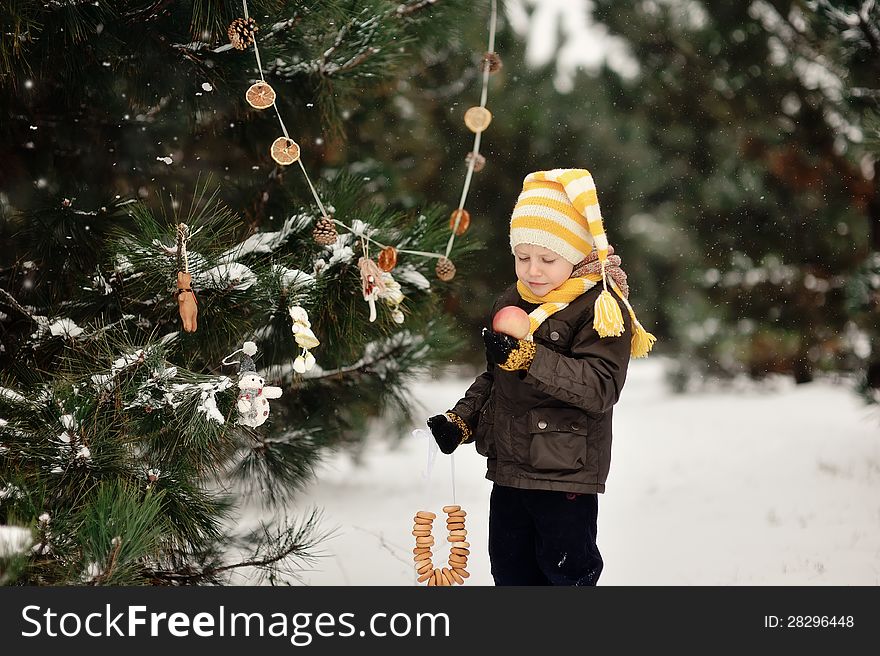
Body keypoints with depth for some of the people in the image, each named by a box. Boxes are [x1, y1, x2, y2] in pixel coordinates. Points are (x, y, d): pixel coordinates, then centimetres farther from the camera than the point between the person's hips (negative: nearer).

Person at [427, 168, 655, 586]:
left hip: (566, 477, -7)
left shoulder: (603, 309, -14)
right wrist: (461, 420, 7)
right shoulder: (512, 303, 9)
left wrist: (526, 358, -32)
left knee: (566, 571, 3)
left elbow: (601, 387, -27)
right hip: (508, 472, 7)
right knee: (511, 572, 17)